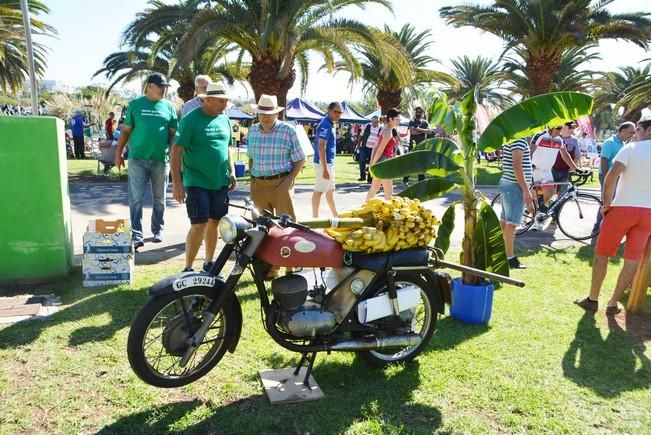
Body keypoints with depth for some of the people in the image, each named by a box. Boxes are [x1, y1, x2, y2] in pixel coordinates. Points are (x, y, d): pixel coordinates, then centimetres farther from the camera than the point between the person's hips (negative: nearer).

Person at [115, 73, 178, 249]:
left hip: (161, 159, 2)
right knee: (136, 198, -4)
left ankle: (158, 230, 24)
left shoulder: (169, 107, 8)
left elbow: (173, 133, 9)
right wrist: (118, 153, 3)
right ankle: (136, 235, -1)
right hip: (137, 158, -2)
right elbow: (125, 130, 6)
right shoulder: (135, 104, 4)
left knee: (159, 199, 10)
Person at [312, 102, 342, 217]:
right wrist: (325, 169, -28)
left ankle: (335, 216, 30)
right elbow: (321, 147, -25)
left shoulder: (330, 124, 13)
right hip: (323, 164, -11)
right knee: (319, 191, -6)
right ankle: (315, 218, -1)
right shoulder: (325, 125, -18)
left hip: (329, 163, 11)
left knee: (330, 190, 18)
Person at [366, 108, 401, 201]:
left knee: (374, 189, 15)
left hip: (381, 162, 10)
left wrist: (372, 162, 9)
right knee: (389, 192, -3)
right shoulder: (388, 132, -15)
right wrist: (373, 163, -14)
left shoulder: (385, 129, 15)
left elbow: (376, 147, 14)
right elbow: (380, 150, -18)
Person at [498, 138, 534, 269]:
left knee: (504, 220, 13)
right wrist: (526, 190, -23)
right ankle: (510, 258, -3)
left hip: (507, 183, 10)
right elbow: (517, 166, -23)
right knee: (512, 222, -7)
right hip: (515, 185, -10)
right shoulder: (518, 140, -16)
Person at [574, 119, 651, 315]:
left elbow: (612, 175, -19)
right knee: (632, 260, 11)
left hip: (623, 208, -4)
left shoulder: (631, 148, -4)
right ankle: (613, 303, 18)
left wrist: (606, 203, -10)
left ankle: (592, 299, 14)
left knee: (601, 254, 9)